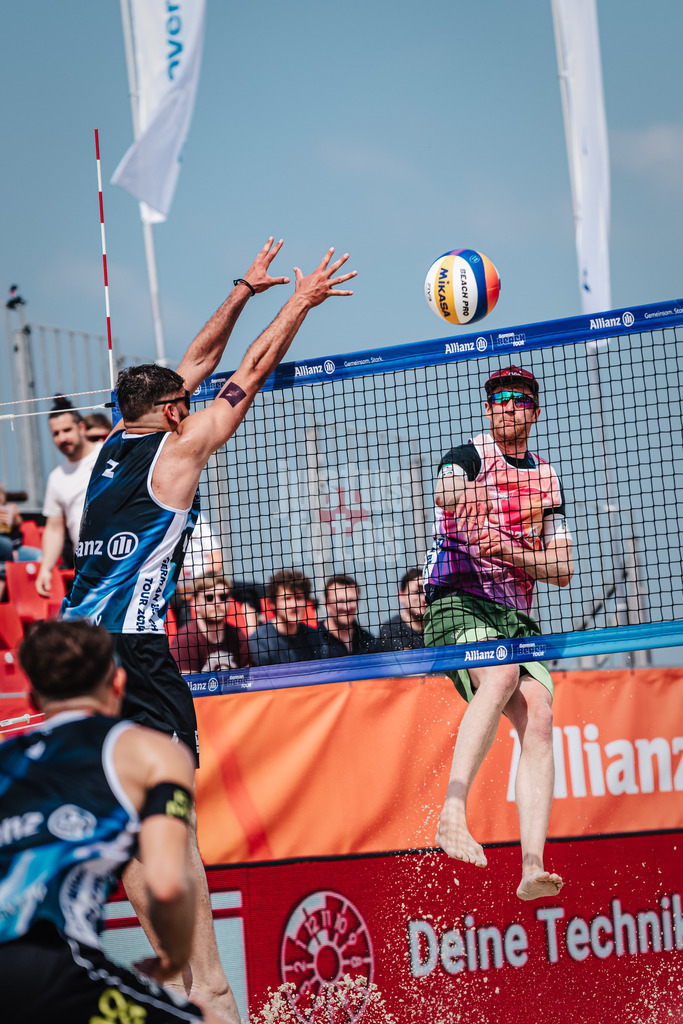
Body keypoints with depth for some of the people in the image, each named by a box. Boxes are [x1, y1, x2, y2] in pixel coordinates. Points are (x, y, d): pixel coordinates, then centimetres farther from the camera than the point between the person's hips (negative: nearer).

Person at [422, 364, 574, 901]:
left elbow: (562, 570, 13)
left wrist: (512, 552, -8)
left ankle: (532, 868, -27)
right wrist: (466, 500, -50)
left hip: (517, 615, 5)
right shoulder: (467, 456, 3)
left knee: (539, 720, -18)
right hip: (458, 603, -5)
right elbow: (447, 492, -24)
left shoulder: (546, 479, 18)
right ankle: (453, 813, -41)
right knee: (502, 675, -35)